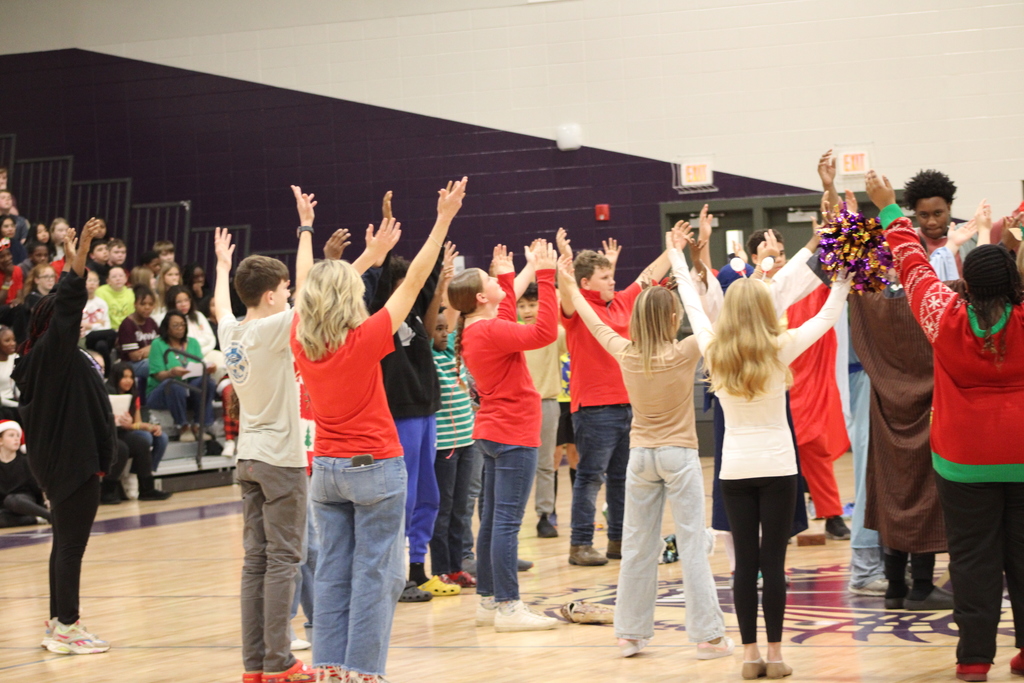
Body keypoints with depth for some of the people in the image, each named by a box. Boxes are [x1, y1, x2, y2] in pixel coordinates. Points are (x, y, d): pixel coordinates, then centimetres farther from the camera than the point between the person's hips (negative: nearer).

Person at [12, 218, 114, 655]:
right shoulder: (52, 352, -18)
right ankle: (66, 628, -4)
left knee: (66, 543, 15)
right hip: (73, 460, -11)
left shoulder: (57, 354, 10)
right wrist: (78, 258, -32)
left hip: (65, 460, 11)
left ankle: (59, 623, 22)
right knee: (71, 544, -7)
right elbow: (68, 306, -26)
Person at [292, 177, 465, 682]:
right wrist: (444, 220, -10)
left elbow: (317, 286, 15)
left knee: (333, 572, 9)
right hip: (374, 469, -6)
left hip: (326, 469, 6)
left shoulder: (301, 341, -3)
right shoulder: (364, 340, -16)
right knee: (374, 574, 0)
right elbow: (413, 282, -14)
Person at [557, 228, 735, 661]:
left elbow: (597, 326, 13)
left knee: (637, 547, 9)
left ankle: (630, 633, 13)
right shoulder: (684, 354, -13)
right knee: (692, 544, -3)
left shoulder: (627, 356, -2)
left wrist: (571, 290, 27)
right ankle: (707, 634, -4)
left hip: (640, 455, 4)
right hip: (679, 455, -4)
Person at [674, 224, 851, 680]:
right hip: (776, 467, -2)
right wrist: (843, 277, 11)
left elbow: (694, 308, 14)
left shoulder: (713, 351, -2)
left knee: (745, 562, 4)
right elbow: (826, 317, 1)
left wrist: (679, 263, 26)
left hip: (734, 468, 3)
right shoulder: (779, 349, -9)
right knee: (773, 561, -1)